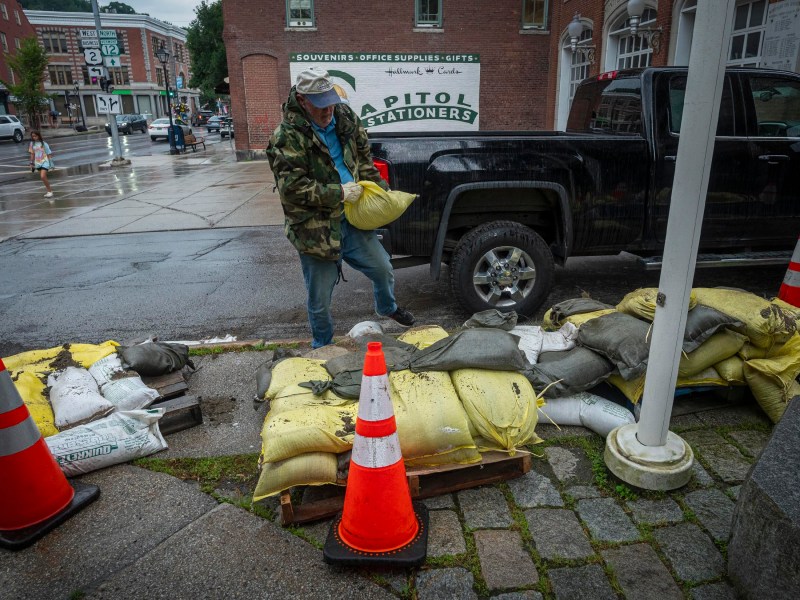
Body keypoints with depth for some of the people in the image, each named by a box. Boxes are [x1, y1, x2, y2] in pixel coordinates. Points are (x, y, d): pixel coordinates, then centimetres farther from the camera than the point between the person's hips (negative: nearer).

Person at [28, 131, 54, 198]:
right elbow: (32, 154, 12)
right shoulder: (32, 144, 6)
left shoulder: (43, 143, -7)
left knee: (43, 177, -19)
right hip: (38, 163, 6)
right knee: (43, 178, 12)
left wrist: (51, 163, -8)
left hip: (44, 162, -6)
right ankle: (49, 191, 26)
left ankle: (50, 192, -11)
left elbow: (49, 154, -5)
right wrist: (31, 163, 10)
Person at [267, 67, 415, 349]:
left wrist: (380, 188, 7)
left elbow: (364, 155, 17)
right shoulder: (287, 137, -18)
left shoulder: (344, 116, 3)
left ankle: (387, 308, 49)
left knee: (383, 269, 17)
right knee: (320, 302, 7)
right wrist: (339, 193, -23)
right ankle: (323, 348, 32)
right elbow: (292, 188, -24)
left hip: (351, 219, 6)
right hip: (316, 230, -5)